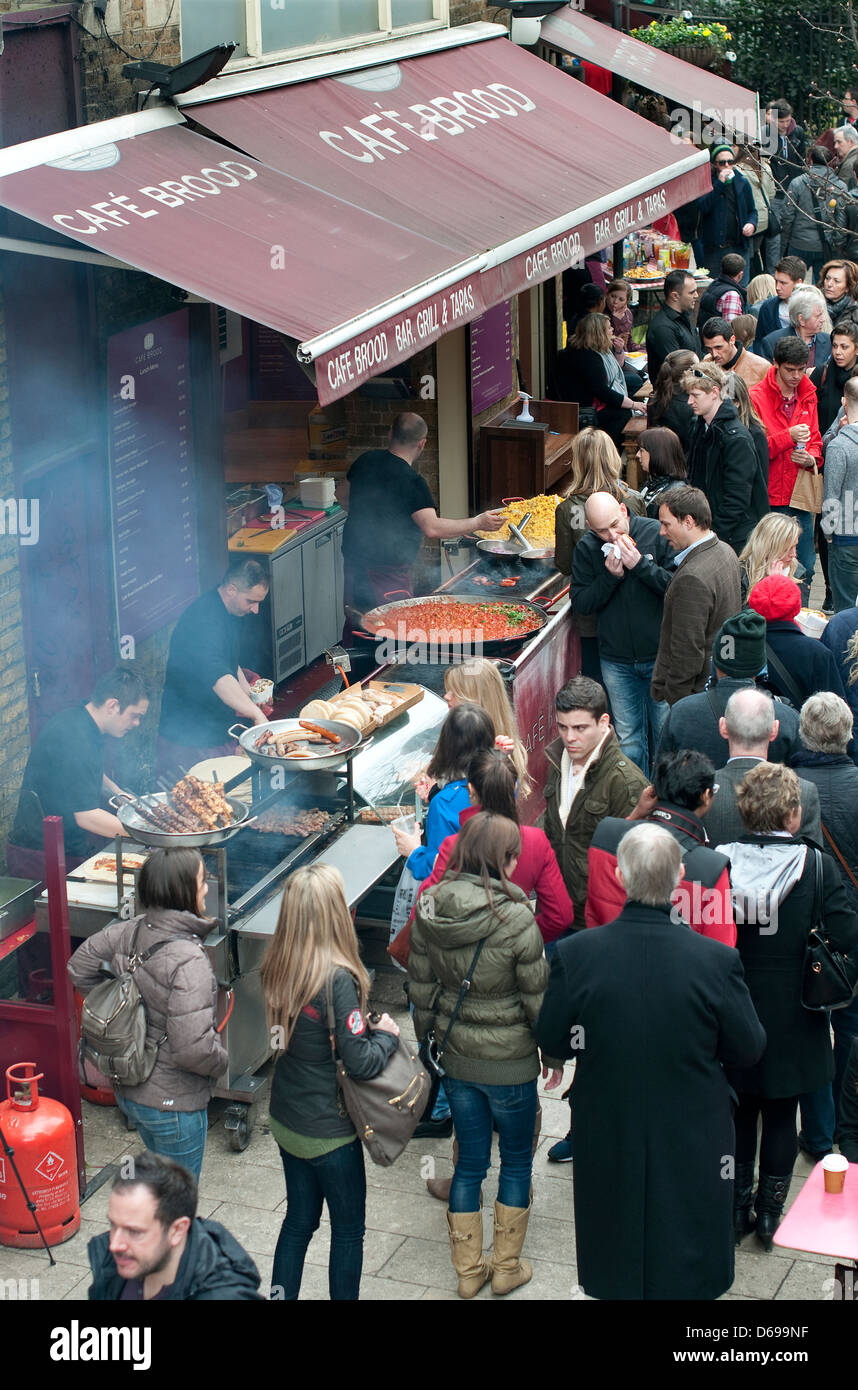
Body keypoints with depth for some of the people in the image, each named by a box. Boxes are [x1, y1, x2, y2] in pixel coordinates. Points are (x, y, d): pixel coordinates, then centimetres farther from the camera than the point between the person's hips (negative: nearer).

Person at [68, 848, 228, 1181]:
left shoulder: (130, 932, -7)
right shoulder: (188, 961, -30)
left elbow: (80, 967, 11)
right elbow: (192, 1047, -33)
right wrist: (221, 1062, -12)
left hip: (128, 1089, 8)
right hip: (172, 1103, -8)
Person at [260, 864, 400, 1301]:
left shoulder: (276, 969, -6)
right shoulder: (337, 978, -27)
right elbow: (360, 1063, -23)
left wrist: (359, 1024, 2)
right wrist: (386, 1034, -6)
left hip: (287, 1121, 7)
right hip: (329, 1131, -7)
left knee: (299, 1218, 22)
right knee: (348, 1230, 13)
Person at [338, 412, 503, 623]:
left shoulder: (366, 461, 3)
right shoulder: (412, 482, -21)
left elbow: (342, 495, 19)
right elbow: (432, 529, -29)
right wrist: (478, 523, -20)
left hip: (353, 559, 8)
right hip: (388, 572, -8)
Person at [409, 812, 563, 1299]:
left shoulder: (430, 910, -7)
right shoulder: (516, 920, -23)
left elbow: (421, 985, 4)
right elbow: (538, 997, -14)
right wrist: (554, 1054, 1)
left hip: (455, 1057, 5)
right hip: (509, 1063, -5)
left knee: (469, 1162, 18)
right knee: (517, 1161, 16)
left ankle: (468, 1270, 28)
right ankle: (507, 1267, 27)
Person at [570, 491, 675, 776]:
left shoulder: (656, 534, -10)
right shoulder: (586, 548, -2)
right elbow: (580, 603, -3)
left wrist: (640, 565, -23)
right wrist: (610, 576, -16)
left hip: (659, 656, -2)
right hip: (616, 662, 2)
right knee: (628, 738, 10)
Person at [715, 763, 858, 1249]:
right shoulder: (817, 866, -16)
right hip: (791, 1018, -2)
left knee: (738, 1111, 17)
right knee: (781, 1115, 13)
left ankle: (736, 1207, 25)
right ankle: (771, 1212, 20)